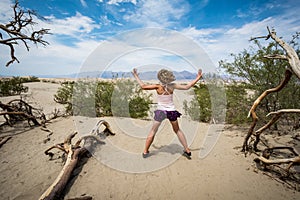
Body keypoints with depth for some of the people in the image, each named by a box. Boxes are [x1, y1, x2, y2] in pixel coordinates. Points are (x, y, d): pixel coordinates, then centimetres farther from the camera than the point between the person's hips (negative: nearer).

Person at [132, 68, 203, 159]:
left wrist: (136, 75, -2)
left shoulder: (158, 87, -15)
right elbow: (187, 87, -4)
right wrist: (198, 78, 5)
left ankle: (145, 152, 18)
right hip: (171, 111, 2)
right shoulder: (173, 86, -9)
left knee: (153, 131, 12)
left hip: (161, 111, -2)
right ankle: (187, 150, 26)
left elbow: (143, 86, -14)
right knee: (177, 130, 20)